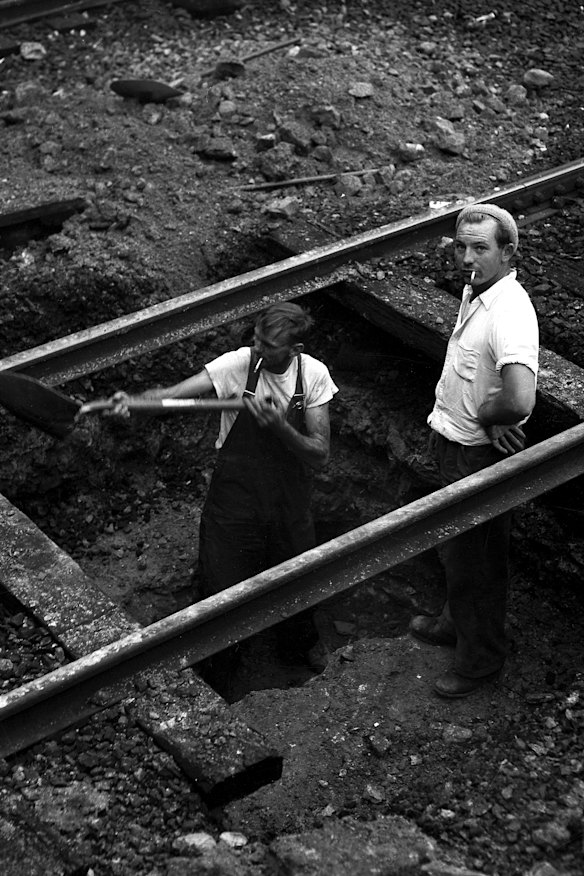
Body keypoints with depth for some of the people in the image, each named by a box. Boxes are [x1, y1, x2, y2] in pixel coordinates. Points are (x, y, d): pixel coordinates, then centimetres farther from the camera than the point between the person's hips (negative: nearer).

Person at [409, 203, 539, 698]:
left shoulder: (510, 315, -30)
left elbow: (519, 402, -44)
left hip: (481, 456, -9)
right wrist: (447, 419, 5)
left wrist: (485, 415, -23)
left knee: (476, 559, 8)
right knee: (458, 550, 27)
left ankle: (480, 660, 27)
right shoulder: (474, 292, 1)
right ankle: (457, 625, 48)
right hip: (454, 444, 9)